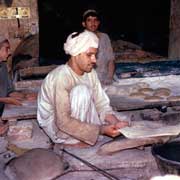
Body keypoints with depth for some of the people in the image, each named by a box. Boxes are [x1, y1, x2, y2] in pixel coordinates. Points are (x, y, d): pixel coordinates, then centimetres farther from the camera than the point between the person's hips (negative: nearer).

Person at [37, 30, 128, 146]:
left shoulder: (90, 72, -6)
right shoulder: (61, 77, -29)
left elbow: (101, 105, -4)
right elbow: (63, 122, -33)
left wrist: (116, 123, -23)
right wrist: (101, 130, -35)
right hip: (57, 127, -6)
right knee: (82, 90, -30)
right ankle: (77, 141, -18)